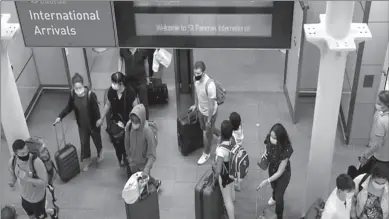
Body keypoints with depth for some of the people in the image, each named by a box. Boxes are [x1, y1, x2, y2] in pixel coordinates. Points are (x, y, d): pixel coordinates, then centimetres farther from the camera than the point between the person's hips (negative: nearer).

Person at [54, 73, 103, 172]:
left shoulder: (91, 95, -29)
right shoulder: (72, 94, -16)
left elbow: (96, 111, -21)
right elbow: (69, 107, 1)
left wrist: (98, 125, -16)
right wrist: (60, 116, -7)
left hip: (93, 124, -3)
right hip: (81, 125, 3)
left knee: (97, 140, 22)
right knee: (84, 142, 19)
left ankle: (100, 152, 54)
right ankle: (86, 160, 42)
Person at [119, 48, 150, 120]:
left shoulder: (142, 50, -14)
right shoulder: (123, 50, -11)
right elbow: (120, 59, 8)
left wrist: (147, 76, 12)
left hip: (141, 80, -1)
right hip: (129, 81, 2)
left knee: (144, 103, 4)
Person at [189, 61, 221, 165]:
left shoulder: (209, 85, -39)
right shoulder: (196, 78, -16)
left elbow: (212, 104, -28)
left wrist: (209, 120, -19)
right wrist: (195, 105, 18)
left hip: (210, 112, -7)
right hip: (201, 109, 7)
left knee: (208, 133, 15)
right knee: (203, 128, 30)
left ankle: (206, 154, 40)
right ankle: (220, 134, 59)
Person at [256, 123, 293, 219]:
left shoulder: (286, 150, -41)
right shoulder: (269, 140, -27)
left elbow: (280, 172, -31)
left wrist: (267, 181, -34)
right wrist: (265, 155, -20)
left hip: (283, 174, -5)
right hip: (272, 169, 5)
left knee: (279, 197, 11)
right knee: (273, 187, 35)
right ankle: (274, 197, 70)